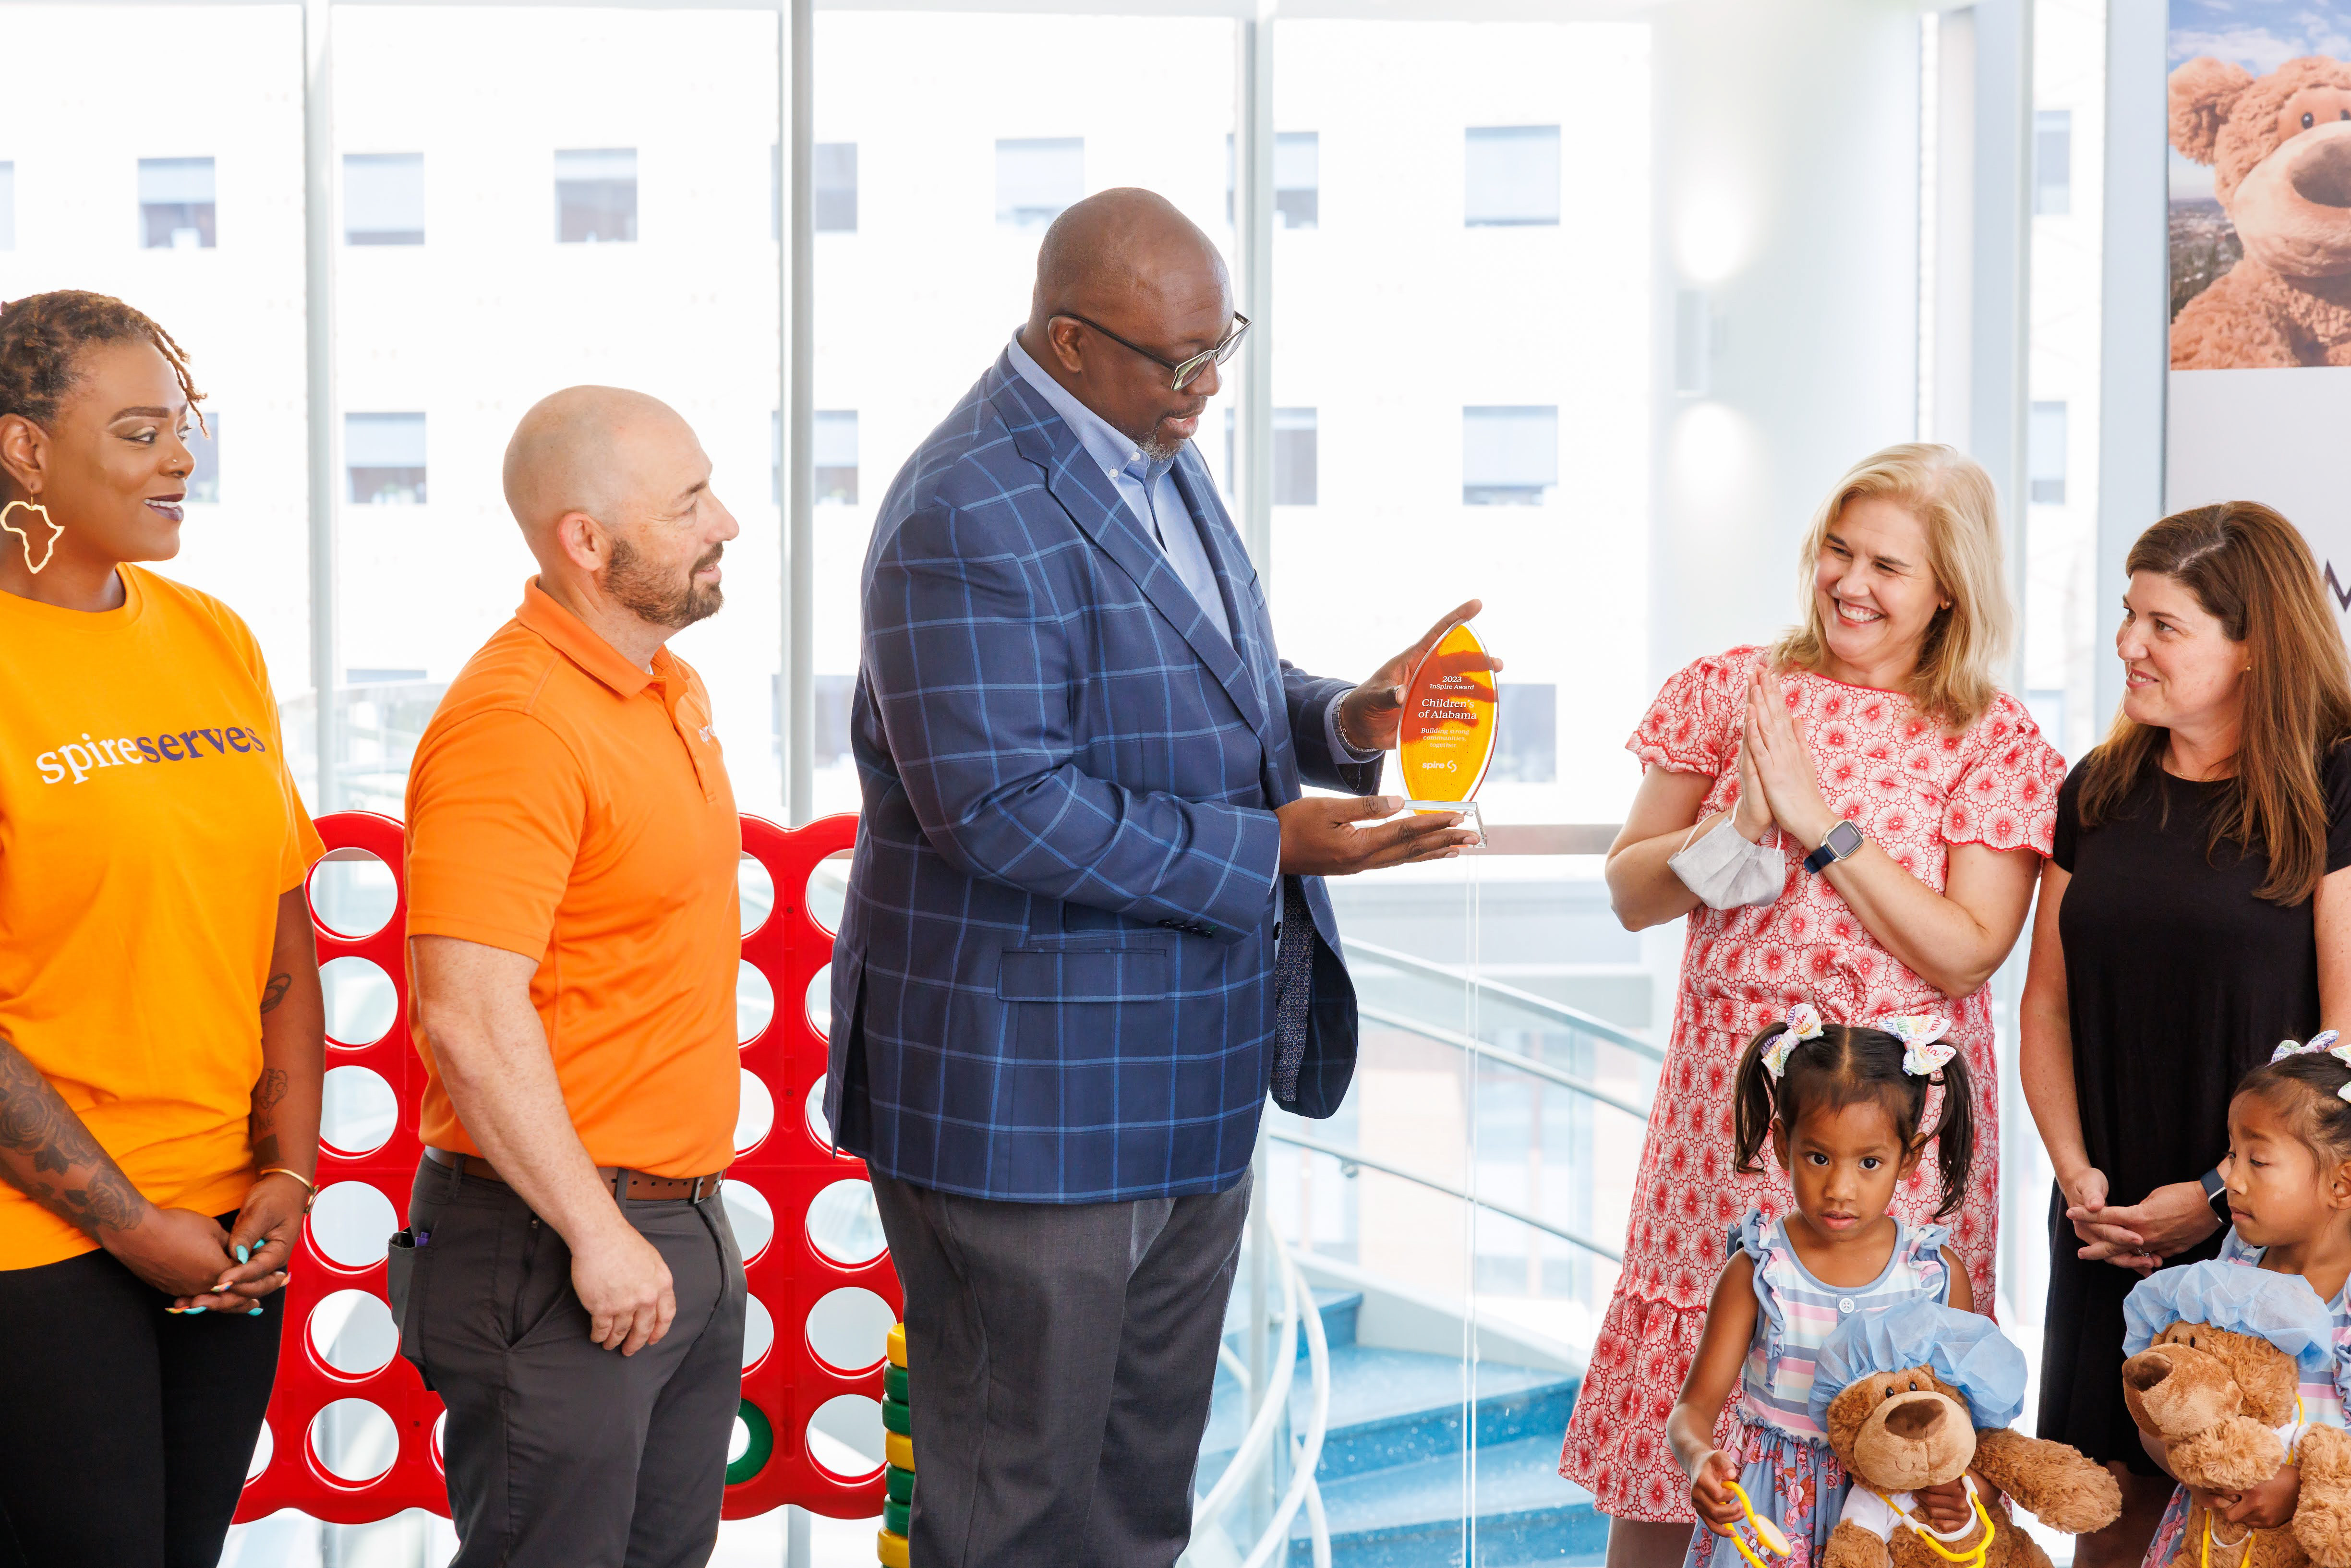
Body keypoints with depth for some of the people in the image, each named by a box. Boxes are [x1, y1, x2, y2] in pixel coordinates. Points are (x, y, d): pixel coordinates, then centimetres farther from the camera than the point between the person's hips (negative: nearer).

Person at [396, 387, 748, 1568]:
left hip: (685, 1222, 9)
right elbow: (470, 1021, -25)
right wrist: (597, 1235, -21)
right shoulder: (513, 725, -20)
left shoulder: (668, 687, 12)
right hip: (559, 1245, -9)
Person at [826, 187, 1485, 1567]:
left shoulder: (1160, 459, 10)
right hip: (1027, 1087, -9)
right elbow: (1000, 806, -27)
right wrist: (1272, 845, -24)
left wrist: (1337, 722, -1)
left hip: (1187, 1081, 9)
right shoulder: (970, 517, -21)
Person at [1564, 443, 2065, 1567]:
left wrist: (1822, 823, -15)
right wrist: (1740, 825, -13)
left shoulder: (1997, 743, 0)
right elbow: (1630, 894, 5)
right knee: (1668, 1447, 2)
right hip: (1727, 1103, 2)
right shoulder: (1726, 692, 5)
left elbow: (1964, 955, -9)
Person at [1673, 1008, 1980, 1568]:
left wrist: (1963, 1487, -13)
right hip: (1769, 1515, -1)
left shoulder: (1938, 1273, 1)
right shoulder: (1756, 1272, -3)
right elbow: (1696, 1406, -3)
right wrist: (1700, 1459, -27)